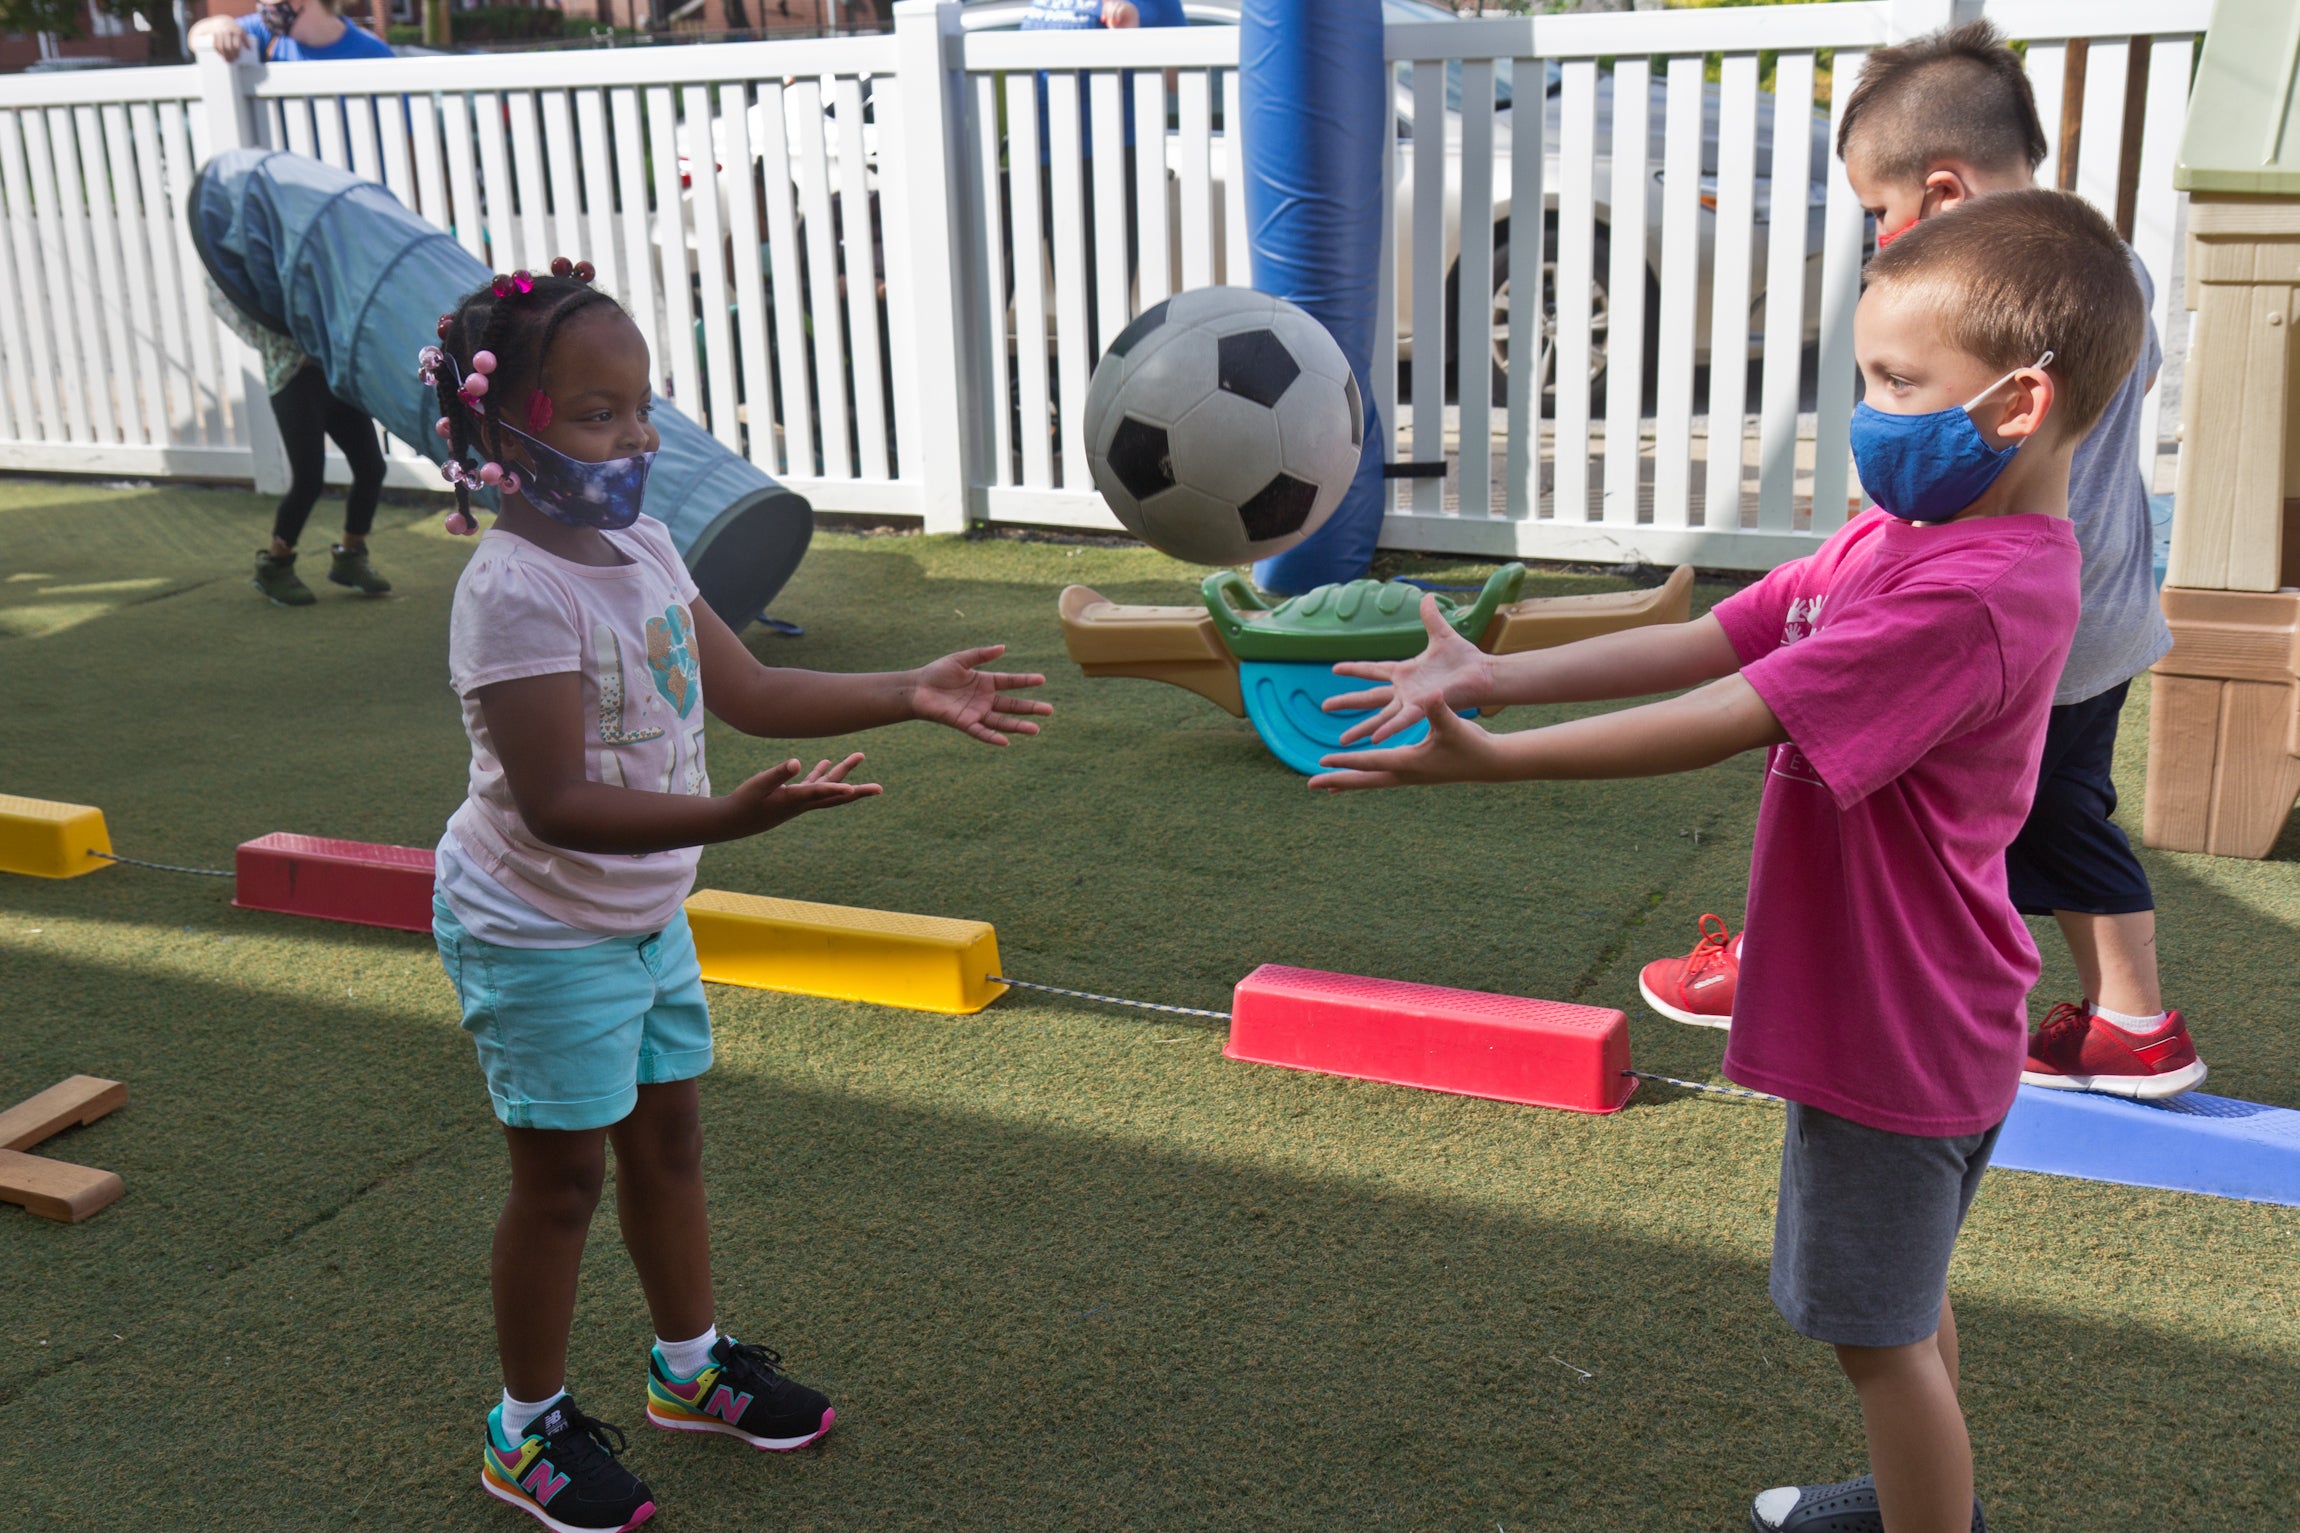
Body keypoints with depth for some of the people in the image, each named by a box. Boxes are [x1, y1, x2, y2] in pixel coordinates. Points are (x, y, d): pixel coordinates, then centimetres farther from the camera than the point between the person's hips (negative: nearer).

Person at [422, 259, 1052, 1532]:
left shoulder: (643, 546, 0)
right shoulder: (515, 590, -27)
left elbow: (746, 690, 8)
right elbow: (556, 805, -32)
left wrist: (911, 695, 1)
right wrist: (738, 816, -43)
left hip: (643, 914, 8)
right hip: (539, 934, -8)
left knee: (666, 1140, 20)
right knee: (561, 1176, 6)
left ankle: (691, 1364, 41)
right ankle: (528, 1430, 27)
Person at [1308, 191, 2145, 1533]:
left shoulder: (1976, 596, -29)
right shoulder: (1897, 536, 3)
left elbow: (1731, 720, -32)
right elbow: (1705, 643, -2)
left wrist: (1491, 757, -30)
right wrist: (1502, 674, -12)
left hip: (1894, 1033, -10)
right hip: (1895, 1013, 10)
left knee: (1878, 1327, 6)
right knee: (1903, 1296, 28)